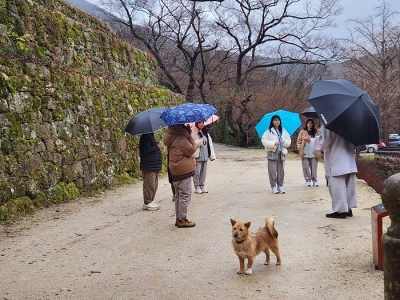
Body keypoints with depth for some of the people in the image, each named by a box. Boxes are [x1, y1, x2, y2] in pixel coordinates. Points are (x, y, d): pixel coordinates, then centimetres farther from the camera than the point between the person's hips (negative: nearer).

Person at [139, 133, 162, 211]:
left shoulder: (150, 136, 19)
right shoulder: (145, 137, -13)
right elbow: (146, 150, -21)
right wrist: (157, 146, -14)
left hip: (154, 165, 10)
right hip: (148, 166, -10)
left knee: (154, 185, 14)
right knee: (149, 185, -7)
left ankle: (150, 201, 21)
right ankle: (147, 203, -1)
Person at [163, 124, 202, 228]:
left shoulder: (172, 135, 12)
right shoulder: (179, 137, -19)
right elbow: (191, 149, -17)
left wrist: (188, 133, 4)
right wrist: (190, 135, -7)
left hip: (176, 171, 10)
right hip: (184, 170, -10)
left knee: (179, 195, 17)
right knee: (185, 195, -3)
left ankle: (178, 218, 24)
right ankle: (182, 219, 1)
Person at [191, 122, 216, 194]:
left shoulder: (205, 132, 13)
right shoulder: (193, 132, -8)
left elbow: (210, 143, 13)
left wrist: (212, 155, 10)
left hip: (205, 156, 6)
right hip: (197, 157, -6)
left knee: (203, 171, 12)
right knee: (197, 172, 0)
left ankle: (202, 186, 23)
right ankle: (197, 187, 11)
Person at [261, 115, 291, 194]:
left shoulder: (283, 131, 14)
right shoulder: (269, 131, 1)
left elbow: (289, 142, 12)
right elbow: (264, 141, -8)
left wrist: (284, 142, -9)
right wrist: (273, 144, -19)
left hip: (281, 153, 4)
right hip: (272, 153, -4)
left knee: (281, 170, 4)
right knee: (272, 170, -5)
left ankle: (280, 186, 12)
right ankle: (273, 186, 2)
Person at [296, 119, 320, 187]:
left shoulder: (315, 132, 11)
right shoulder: (302, 132, 6)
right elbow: (299, 140, 4)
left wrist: (318, 151, 3)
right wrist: (300, 149, -5)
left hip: (313, 152, 1)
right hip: (305, 152, -1)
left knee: (314, 167, 1)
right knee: (306, 167, 0)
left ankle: (314, 179, 11)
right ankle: (307, 179, 10)